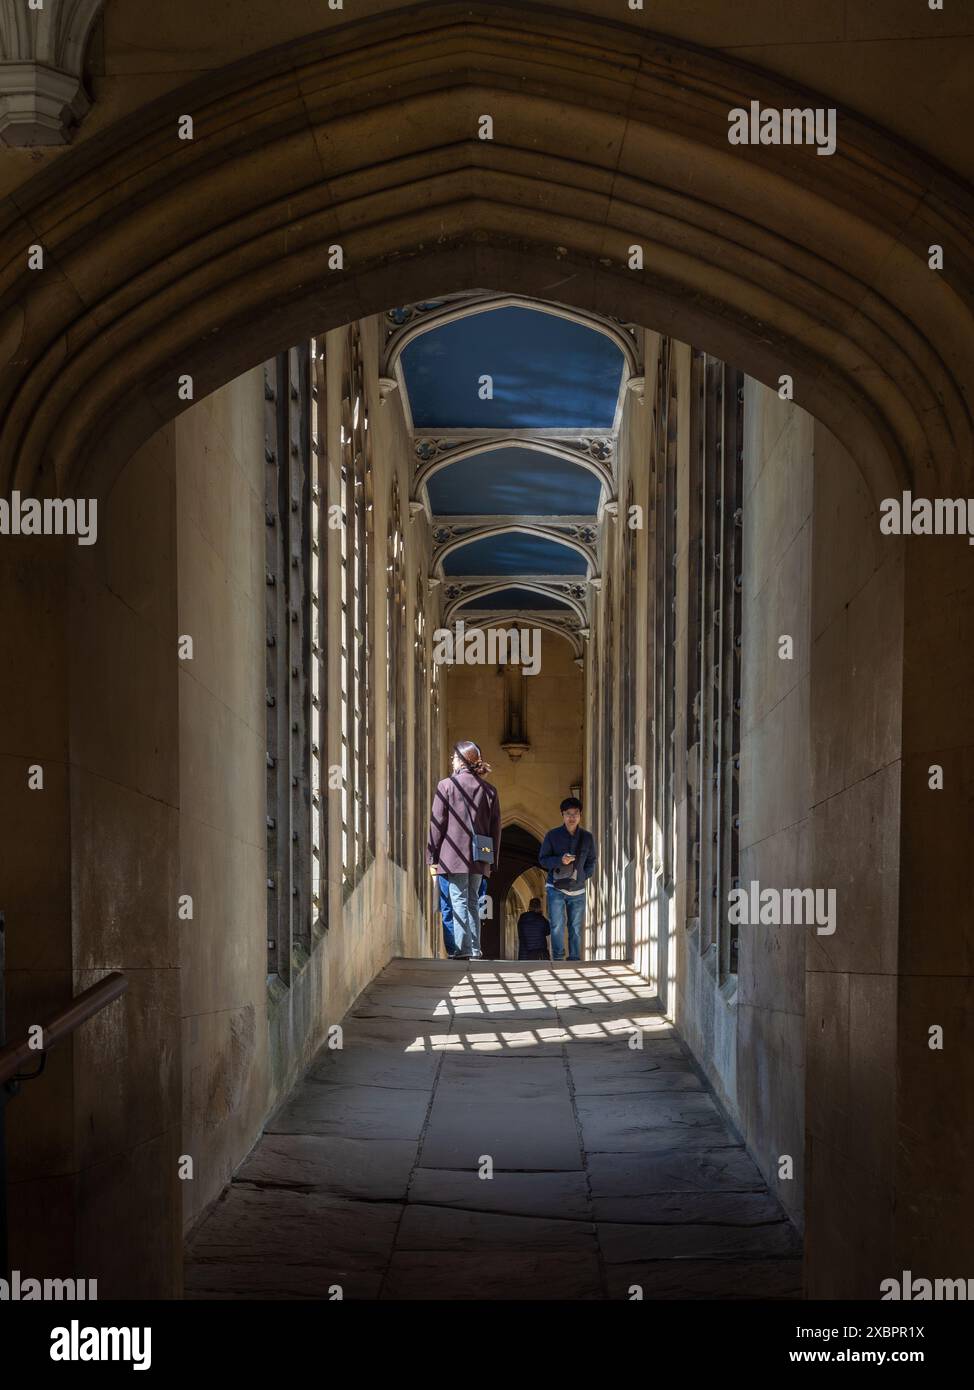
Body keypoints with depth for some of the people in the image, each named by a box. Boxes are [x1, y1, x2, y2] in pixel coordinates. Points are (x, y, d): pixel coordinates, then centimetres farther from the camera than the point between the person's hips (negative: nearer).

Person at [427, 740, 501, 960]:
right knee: (472, 902, 12)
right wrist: (492, 861, 14)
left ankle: (464, 949, -9)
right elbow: (495, 828, 10)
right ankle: (475, 950, 9)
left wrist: (432, 857, 1)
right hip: (479, 857, 4)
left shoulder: (446, 785, -3)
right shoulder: (489, 789, 9)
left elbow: (436, 824, -3)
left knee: (459, 901, -3)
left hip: (454, 855, -4)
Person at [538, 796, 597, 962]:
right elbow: (542, 859, -2)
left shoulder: (587, 837, 3)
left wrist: (585, 876, -3)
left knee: (576, 928, 7)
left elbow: (591, 861, 14)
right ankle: (558, 958, 0)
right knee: (557, 925, -9)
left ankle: (574, 959, 15)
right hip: (556, 888, -2)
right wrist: (560, 861, -19)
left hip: (578, 890, 2)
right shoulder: (552, 835, -4)